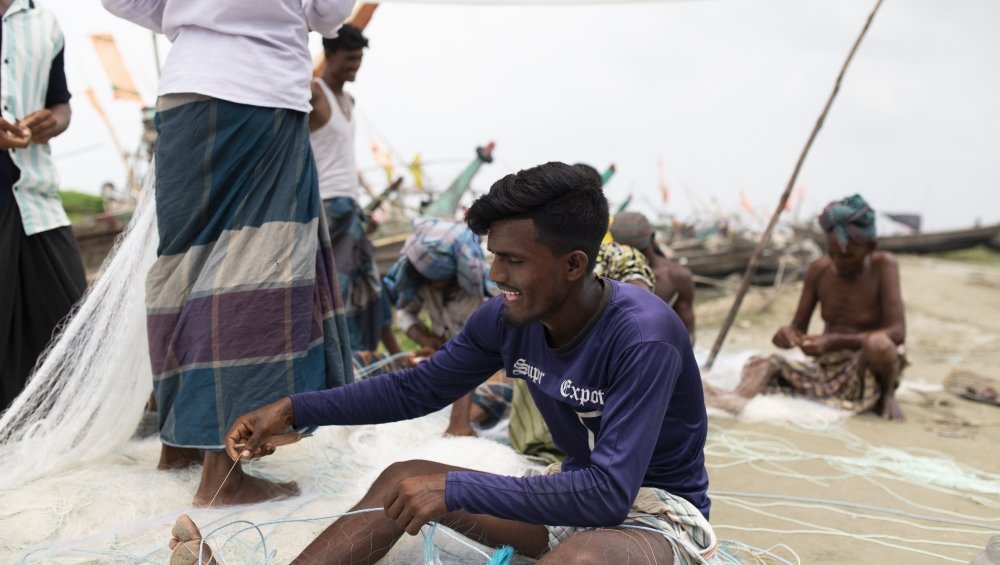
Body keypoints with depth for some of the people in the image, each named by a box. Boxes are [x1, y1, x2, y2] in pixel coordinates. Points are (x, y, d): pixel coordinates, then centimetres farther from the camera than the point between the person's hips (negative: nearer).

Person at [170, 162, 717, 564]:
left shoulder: (642, 337, -29)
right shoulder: (507, 317, -8)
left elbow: (610, 494, -34)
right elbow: (416, 389, 3)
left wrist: (454, 488, -37)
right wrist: (293, 410, -6)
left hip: (659, 513, -6)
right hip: (574, 491, 7)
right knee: (404, 477, -4)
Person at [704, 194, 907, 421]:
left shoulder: (883, 265, -11)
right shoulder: (819, 270, 0)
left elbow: (897, 332, -20)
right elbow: (799, 327, 4)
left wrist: (833, 341, -30)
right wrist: (787, 334, -22)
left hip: (869, 369, -4)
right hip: (826, 369, 4)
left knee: (878, 343, -37)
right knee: (765, 364, -18)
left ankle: (887, 395, -7)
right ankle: (738, 399, -51)